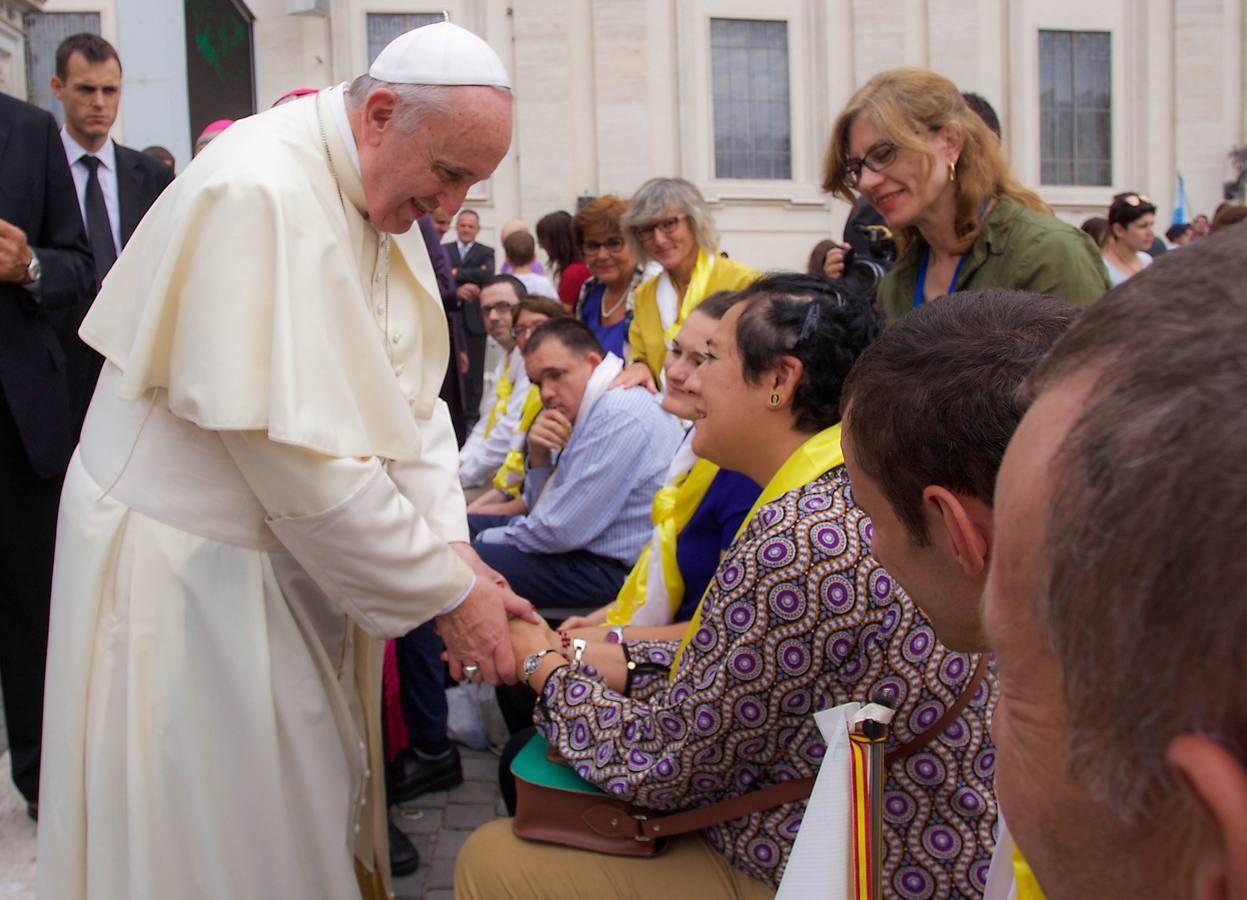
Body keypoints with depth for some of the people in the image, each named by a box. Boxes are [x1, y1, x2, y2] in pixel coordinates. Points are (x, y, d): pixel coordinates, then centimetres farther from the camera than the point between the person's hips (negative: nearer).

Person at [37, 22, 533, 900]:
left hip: (290, 555, 8)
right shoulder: (262, 194, -26)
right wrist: (448, 591, -20)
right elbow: (295, 449, -28)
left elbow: (409, 393, 4)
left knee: (318, 798, 17)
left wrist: (453, 545, -8)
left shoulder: (386, 200, 2)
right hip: (185, 564, -8)